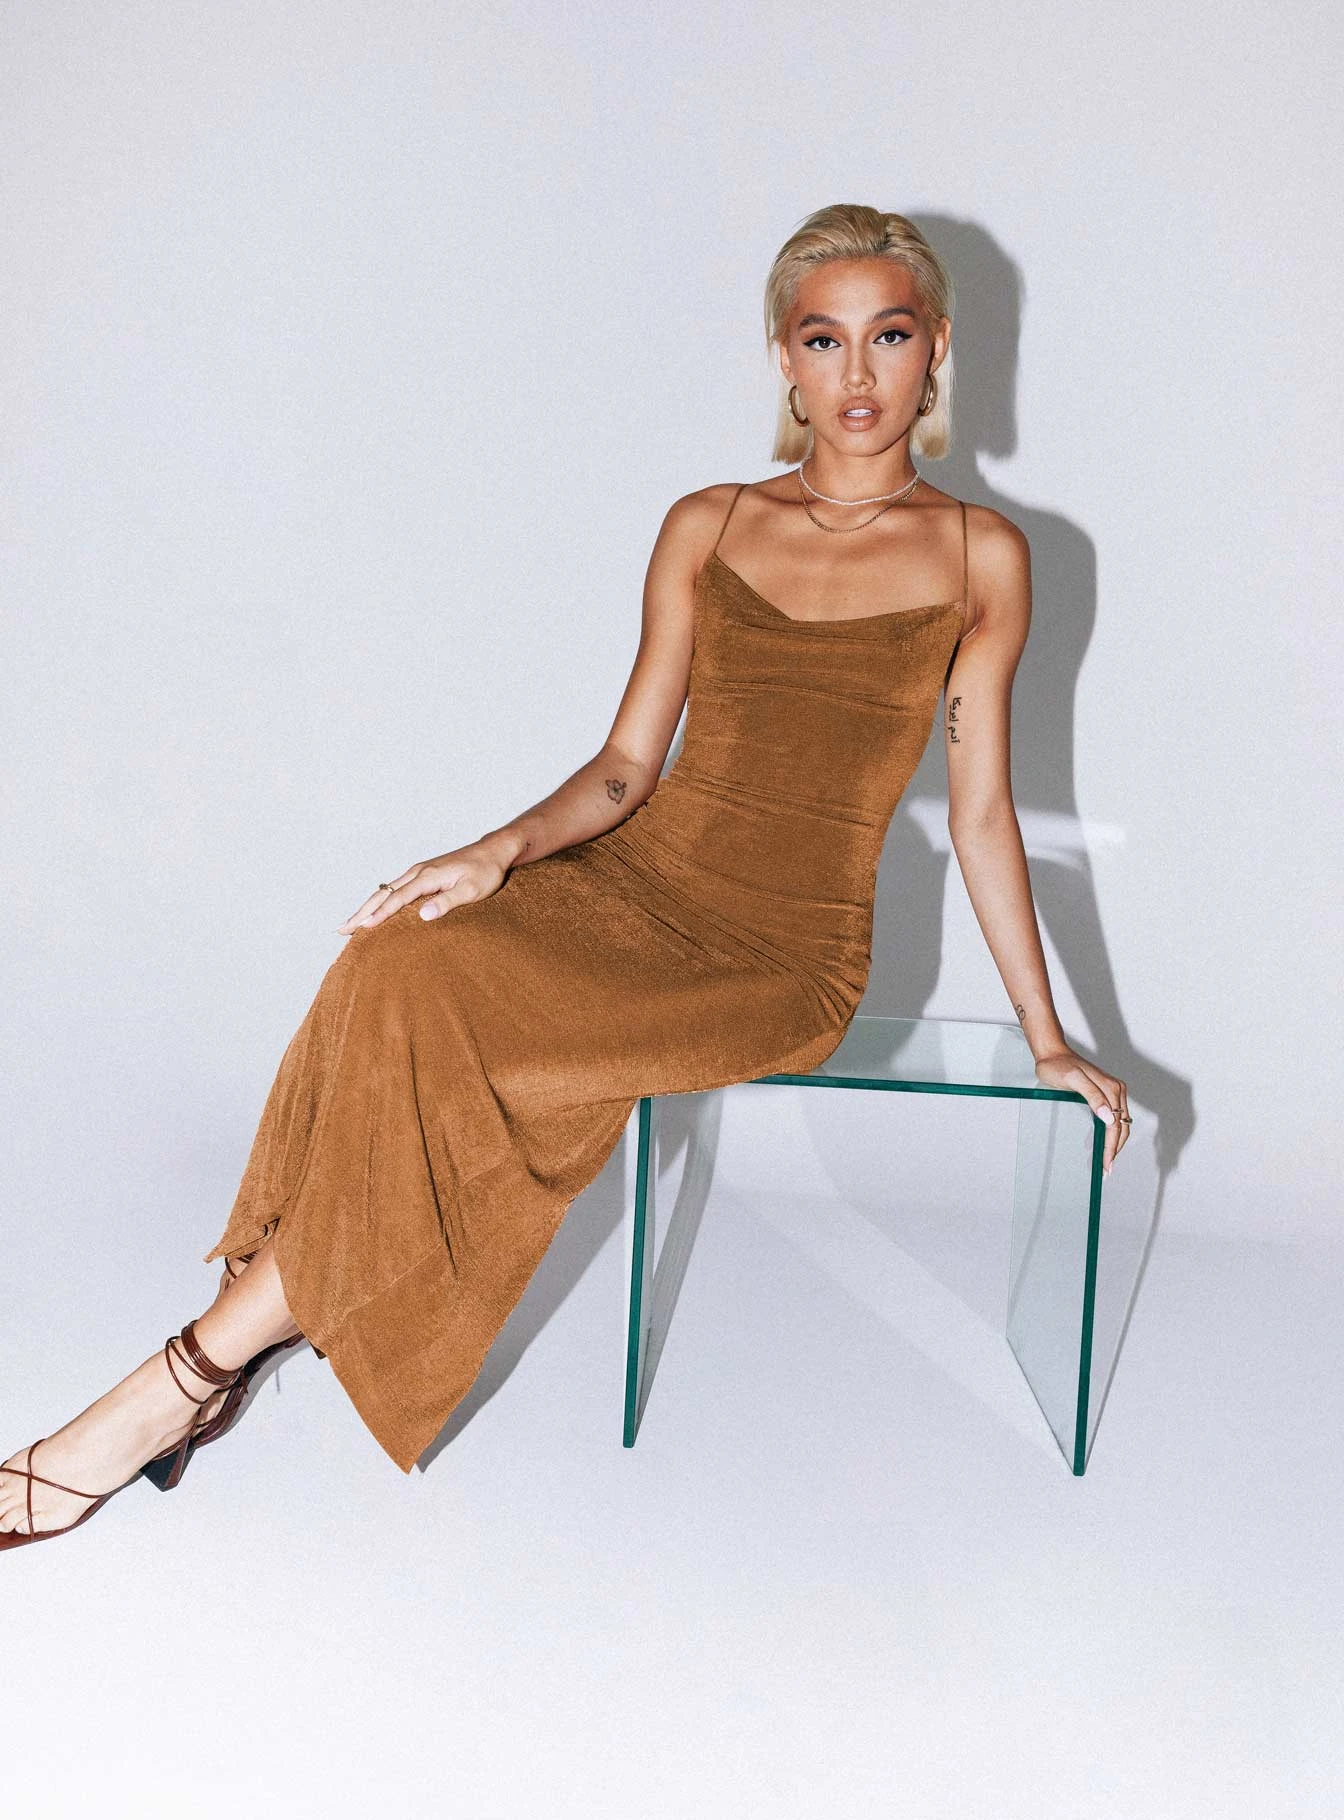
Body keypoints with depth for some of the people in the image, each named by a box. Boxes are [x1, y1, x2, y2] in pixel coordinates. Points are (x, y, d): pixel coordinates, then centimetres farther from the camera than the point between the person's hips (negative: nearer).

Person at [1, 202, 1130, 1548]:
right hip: (632, 878, 3)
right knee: (410, 965, -28)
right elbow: (627, 765, 6)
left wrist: (1045, 1035, 9)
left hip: (782, 958, -3)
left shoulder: (979, 556, 1)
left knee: (453, 1043, -26)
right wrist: (499, 854, -14)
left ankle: (196, 1368, -12)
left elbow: (980, 808, 6)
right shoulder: (705, 529, 7)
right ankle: (241, 1335, -19)